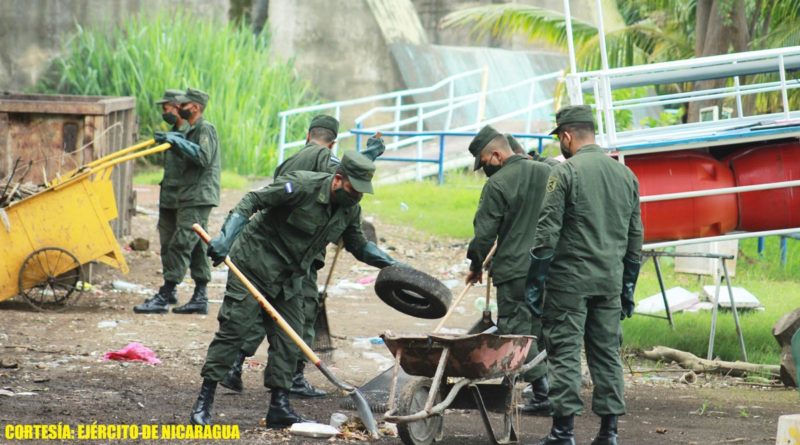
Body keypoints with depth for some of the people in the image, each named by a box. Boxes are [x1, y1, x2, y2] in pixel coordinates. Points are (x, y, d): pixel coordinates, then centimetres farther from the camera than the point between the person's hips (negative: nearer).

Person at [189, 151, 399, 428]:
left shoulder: (350, 209, 1)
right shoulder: (302, 186, -22)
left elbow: (358, 245, 16)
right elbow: (253, 201, -22)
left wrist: (389, 263, 2)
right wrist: (226, 237, -33)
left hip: (289, 279, 7)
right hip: (255, 263, -7)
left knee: (288, 340, 1)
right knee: (233, 328, -9)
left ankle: (280, 407, 6)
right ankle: (204, 400, -6)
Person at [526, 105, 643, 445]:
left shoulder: (565, 173, -9)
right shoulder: (625, 175, 11)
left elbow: (547, 234, -12)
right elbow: (635, 238, 14)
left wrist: (535, 283, -7)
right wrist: (627, 288, 20)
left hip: (570, 280, -6)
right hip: (610, 282, 6)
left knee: (564, 353, -2)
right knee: (607, 353, 9)